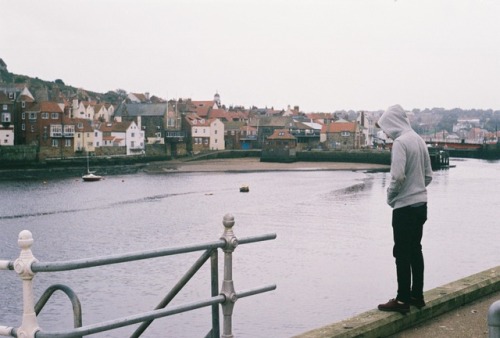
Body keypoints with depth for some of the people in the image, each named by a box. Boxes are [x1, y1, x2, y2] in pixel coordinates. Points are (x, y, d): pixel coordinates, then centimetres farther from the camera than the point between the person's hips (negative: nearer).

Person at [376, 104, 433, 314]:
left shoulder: (400, 142, -16)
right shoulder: (419, 140, 10)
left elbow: (398, 176, -23)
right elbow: (428, 175, 15)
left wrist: (390, 196, -7)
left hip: (405, 207, -8)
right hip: (421, 204, 8)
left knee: (402, 254, -2)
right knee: (415, 251, 15)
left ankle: (403, 300, 3)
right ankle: (417, 296, 22)